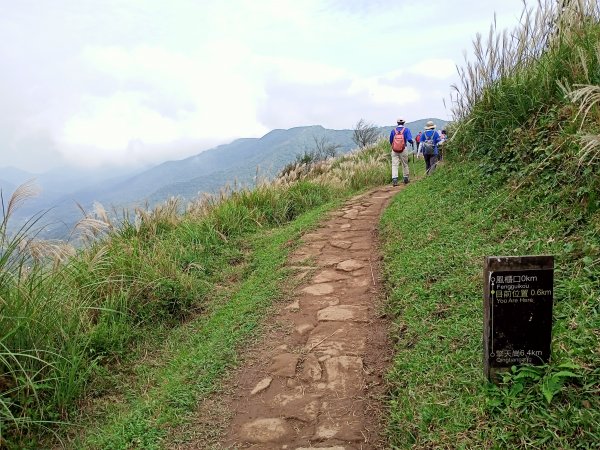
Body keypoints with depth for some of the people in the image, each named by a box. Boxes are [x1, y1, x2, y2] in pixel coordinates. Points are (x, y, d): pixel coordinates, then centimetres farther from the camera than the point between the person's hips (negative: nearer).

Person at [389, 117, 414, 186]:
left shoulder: (393, 130, 7)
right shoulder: (406, 130, 0)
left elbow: (390, 141, 15)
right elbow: (409, 139, -11)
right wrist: (412, 143, 10)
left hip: (394, 150, 1)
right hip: (403, 149, -1)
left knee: (394, 165, -3)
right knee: (405, 164, 13)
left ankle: (394, 179, -17)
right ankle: (406, 179, 22)